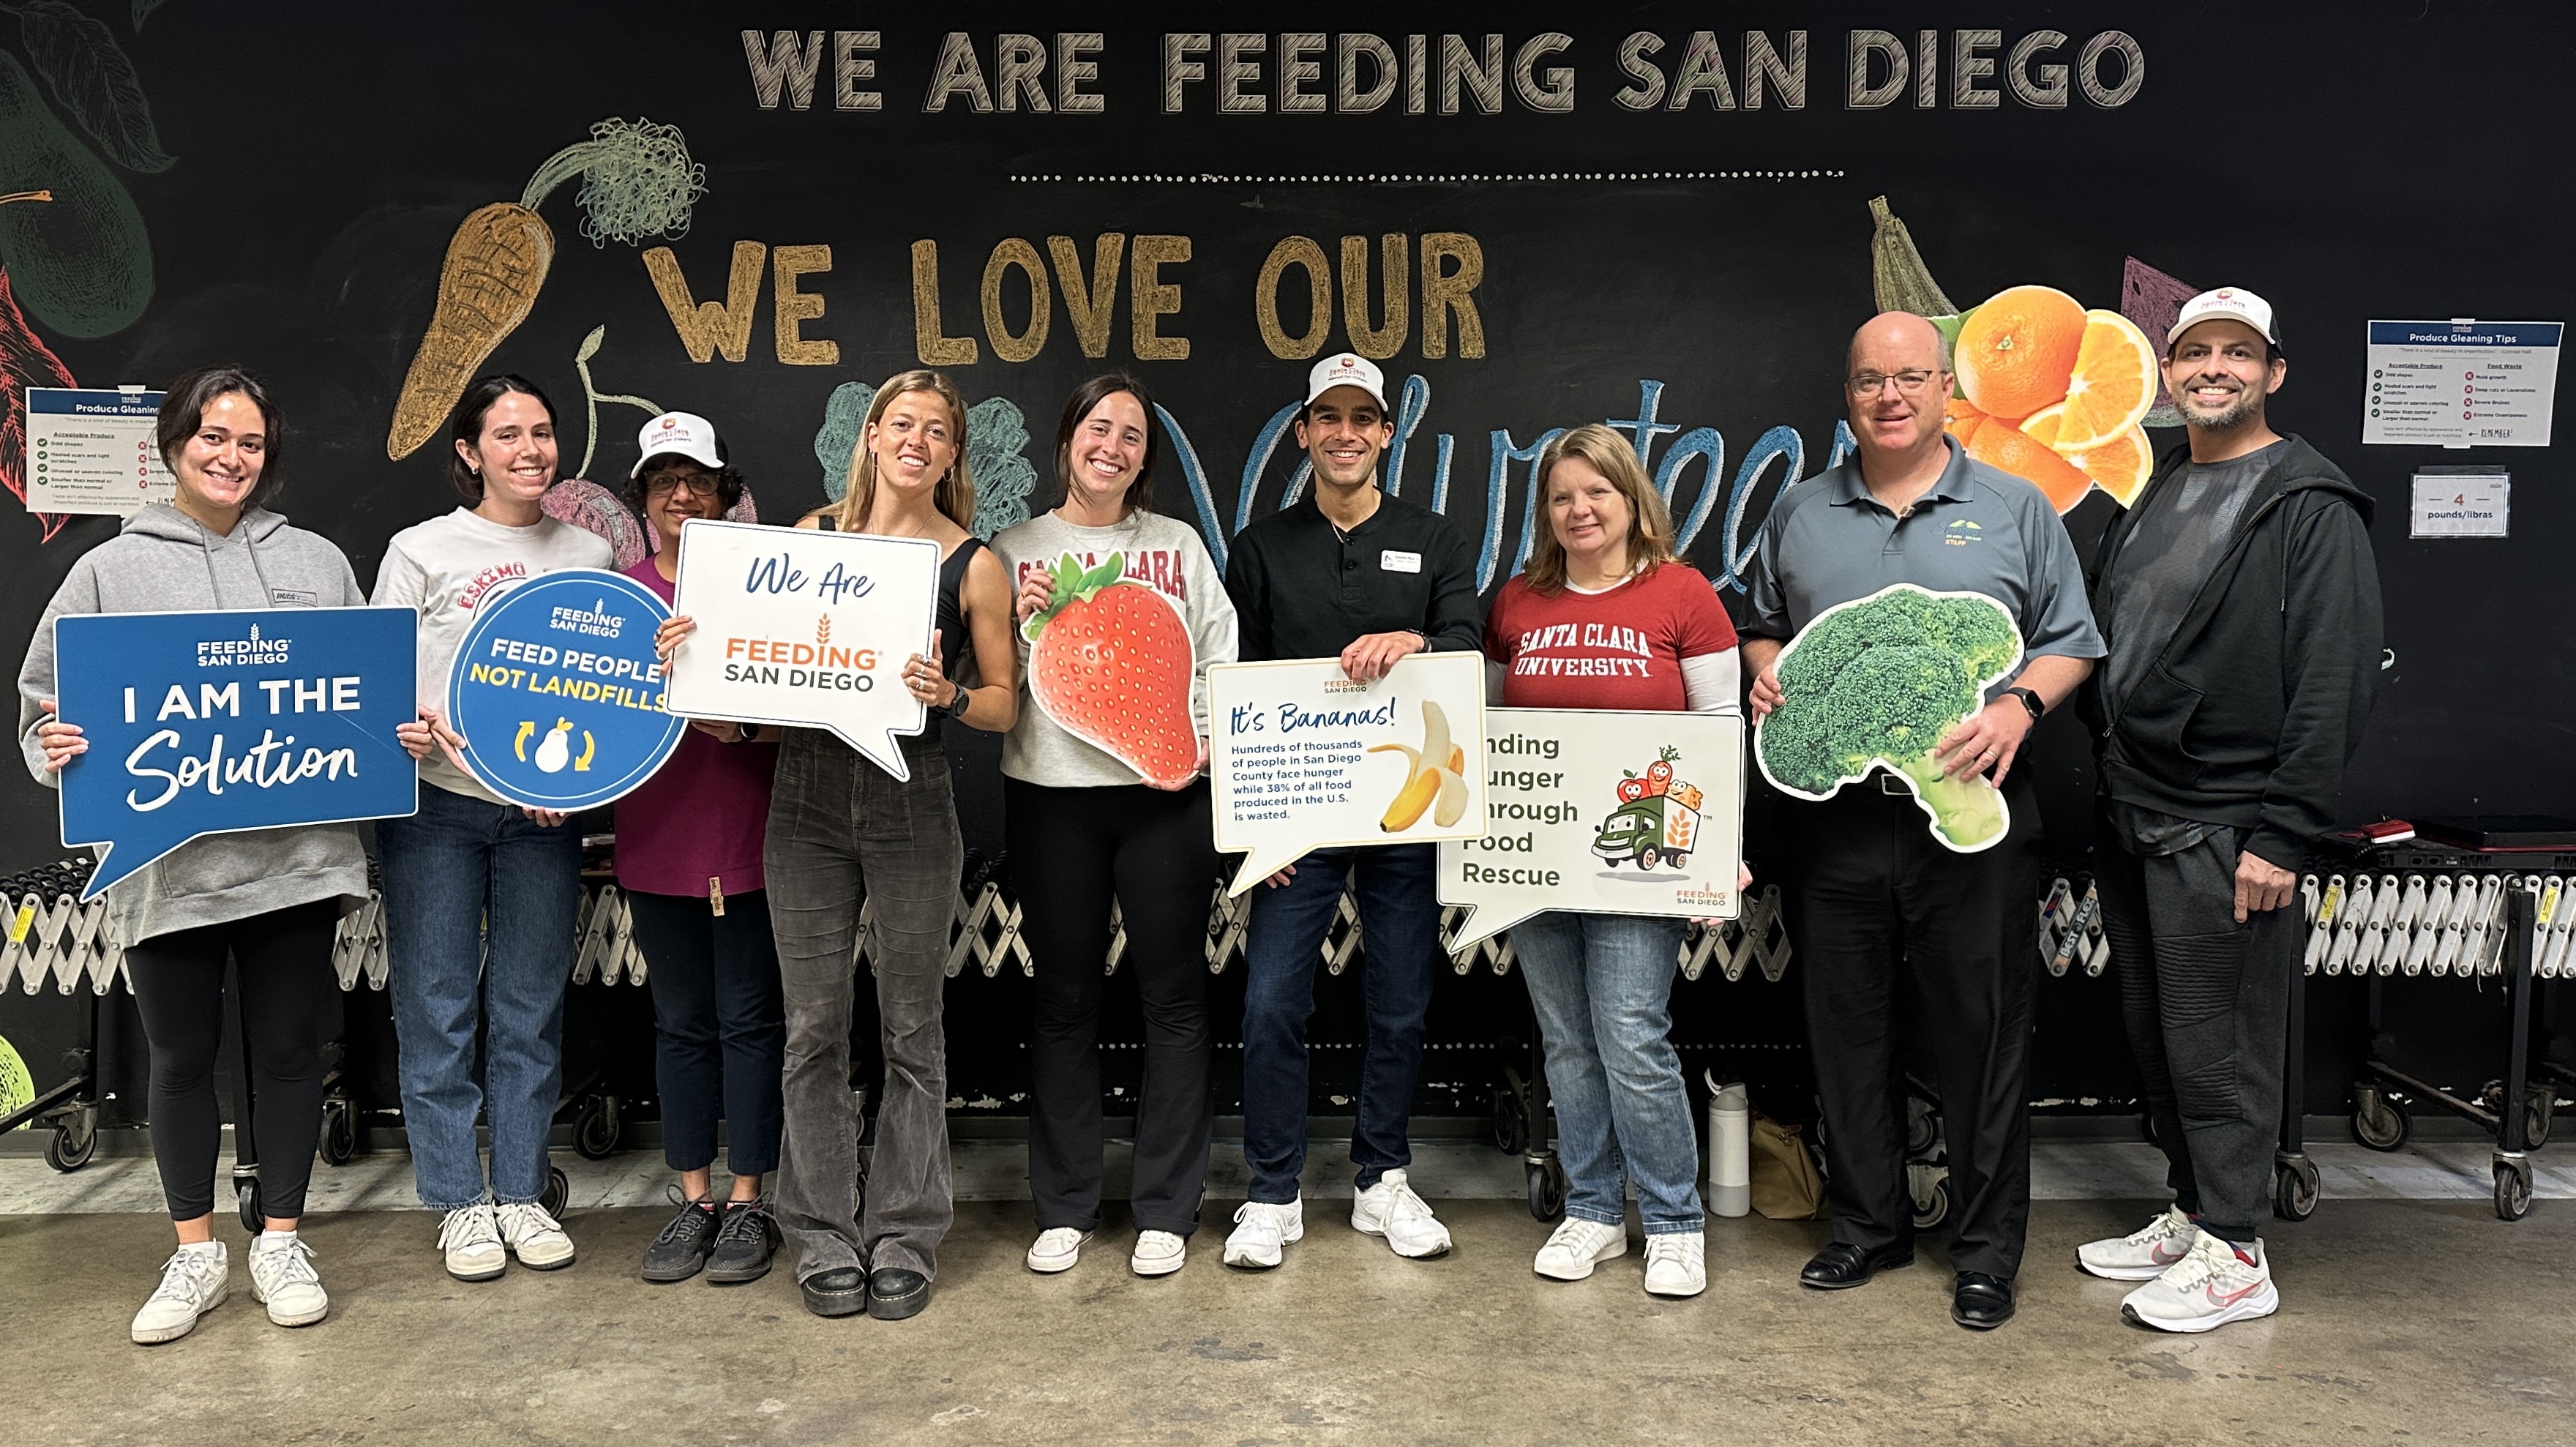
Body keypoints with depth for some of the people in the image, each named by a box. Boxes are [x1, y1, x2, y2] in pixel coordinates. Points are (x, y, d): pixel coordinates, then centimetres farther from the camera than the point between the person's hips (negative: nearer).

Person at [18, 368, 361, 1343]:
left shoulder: (316, 562, 9)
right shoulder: (110, 571, 5)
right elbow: (45, 699, 7)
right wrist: (56, 745, -14)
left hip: (296, 852, 1)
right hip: (166, 862, 0)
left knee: (288, 1049, 10)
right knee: (182, 1058, 11)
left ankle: (281, 1245, 25)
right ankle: (195, 1255, 27)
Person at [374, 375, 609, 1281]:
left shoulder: (589, 555, 9)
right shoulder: (422, 551, 1)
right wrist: (401, 726, -20)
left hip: (545, 812, 2)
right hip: (435, 806, -2)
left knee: (531, 1007, 8)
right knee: (438, 1009, 3)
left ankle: (522, 1194, 21)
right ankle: (460, 1203, 16)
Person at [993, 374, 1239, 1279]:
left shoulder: (1181, 547, 11)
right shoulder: (1015, 552, 8)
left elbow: (1222, 668, 8)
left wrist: (1218, 756, -6)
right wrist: (1017, 622, -10)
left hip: (1166, 797, 0)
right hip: (1050, 797, 0)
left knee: (1173, 996, 4)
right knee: (1064, 1000, 7)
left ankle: (1165, 1210, 15)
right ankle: (1064, 1207, 20)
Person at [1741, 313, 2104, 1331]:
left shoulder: (2015, 511, 6)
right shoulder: (1799, 514, 12)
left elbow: (2070, 641, 6)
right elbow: (1760, 627, 20)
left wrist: (2020, 705, -12)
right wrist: (1766, 674, -1)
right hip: (1833, 817, 2)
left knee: (1982, 1035, 3)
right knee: (1848, 1031, 10)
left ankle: (1988, 1248, 17)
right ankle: (1867, 1223, 26)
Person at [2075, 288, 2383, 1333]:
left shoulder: (2311, 507, -8)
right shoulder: (2150, 496, 15)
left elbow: (2336, 682, -14)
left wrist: (2283, 835, -18)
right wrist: (2108, 769, 9)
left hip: (2225, 832, -7)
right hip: (2131, 817, 8)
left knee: (2218, 1048, 1)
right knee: (2156, 1038, 15)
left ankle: (2234, 1254, 14)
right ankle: (2190, 1214, 30)